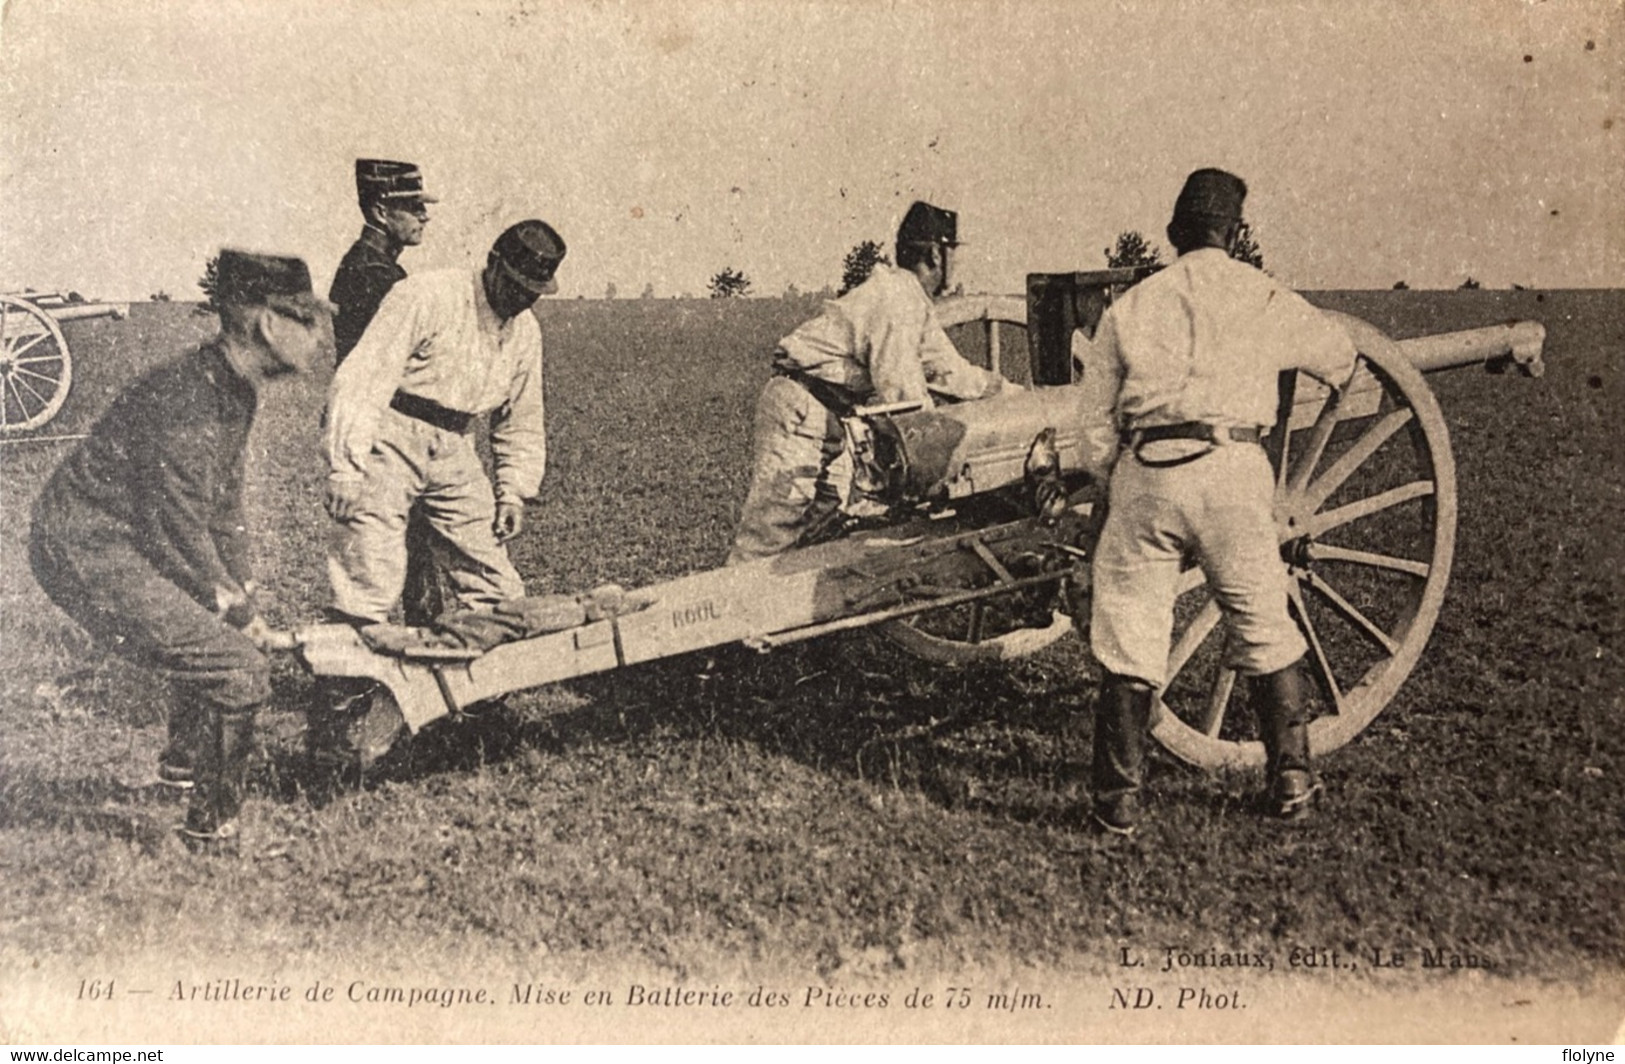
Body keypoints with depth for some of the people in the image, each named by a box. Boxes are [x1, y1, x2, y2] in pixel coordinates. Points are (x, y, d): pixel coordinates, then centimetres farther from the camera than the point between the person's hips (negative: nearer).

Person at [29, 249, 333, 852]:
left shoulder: (234, 389, 5)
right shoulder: (186, 405, -26)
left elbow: (224, 506, 14)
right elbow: (182, 536, -22)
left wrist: (243, 602, 11)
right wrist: (241, 613, -10)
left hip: (127, 542, 11)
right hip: (87, 552, -11)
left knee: (216, 631, 28)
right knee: (237, 667, -16)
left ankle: (184, 759, 47)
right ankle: (213, 827, 0)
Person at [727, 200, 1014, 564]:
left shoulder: (916, 301, 16)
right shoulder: (897, 295, -17)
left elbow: (946, 368, 24)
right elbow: (900, 388, -21)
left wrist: (1002, 387, 22)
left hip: (831, 417, 11)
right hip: (801, 411, -11)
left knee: (831, 516, 11)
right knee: (770, 534, -11)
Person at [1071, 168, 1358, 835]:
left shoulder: (1129, 307, 13)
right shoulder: (1267, 299, 12)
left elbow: (1096, 422, 10)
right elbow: (1338, 355, 31)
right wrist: (1340, 378, 54)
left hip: (1147, 473, 1)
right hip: (1233, 469, 0)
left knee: (1130, 640, 6)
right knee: (1265, 628, 13)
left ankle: (1118, 799, 9)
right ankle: (1292, 782, 19)